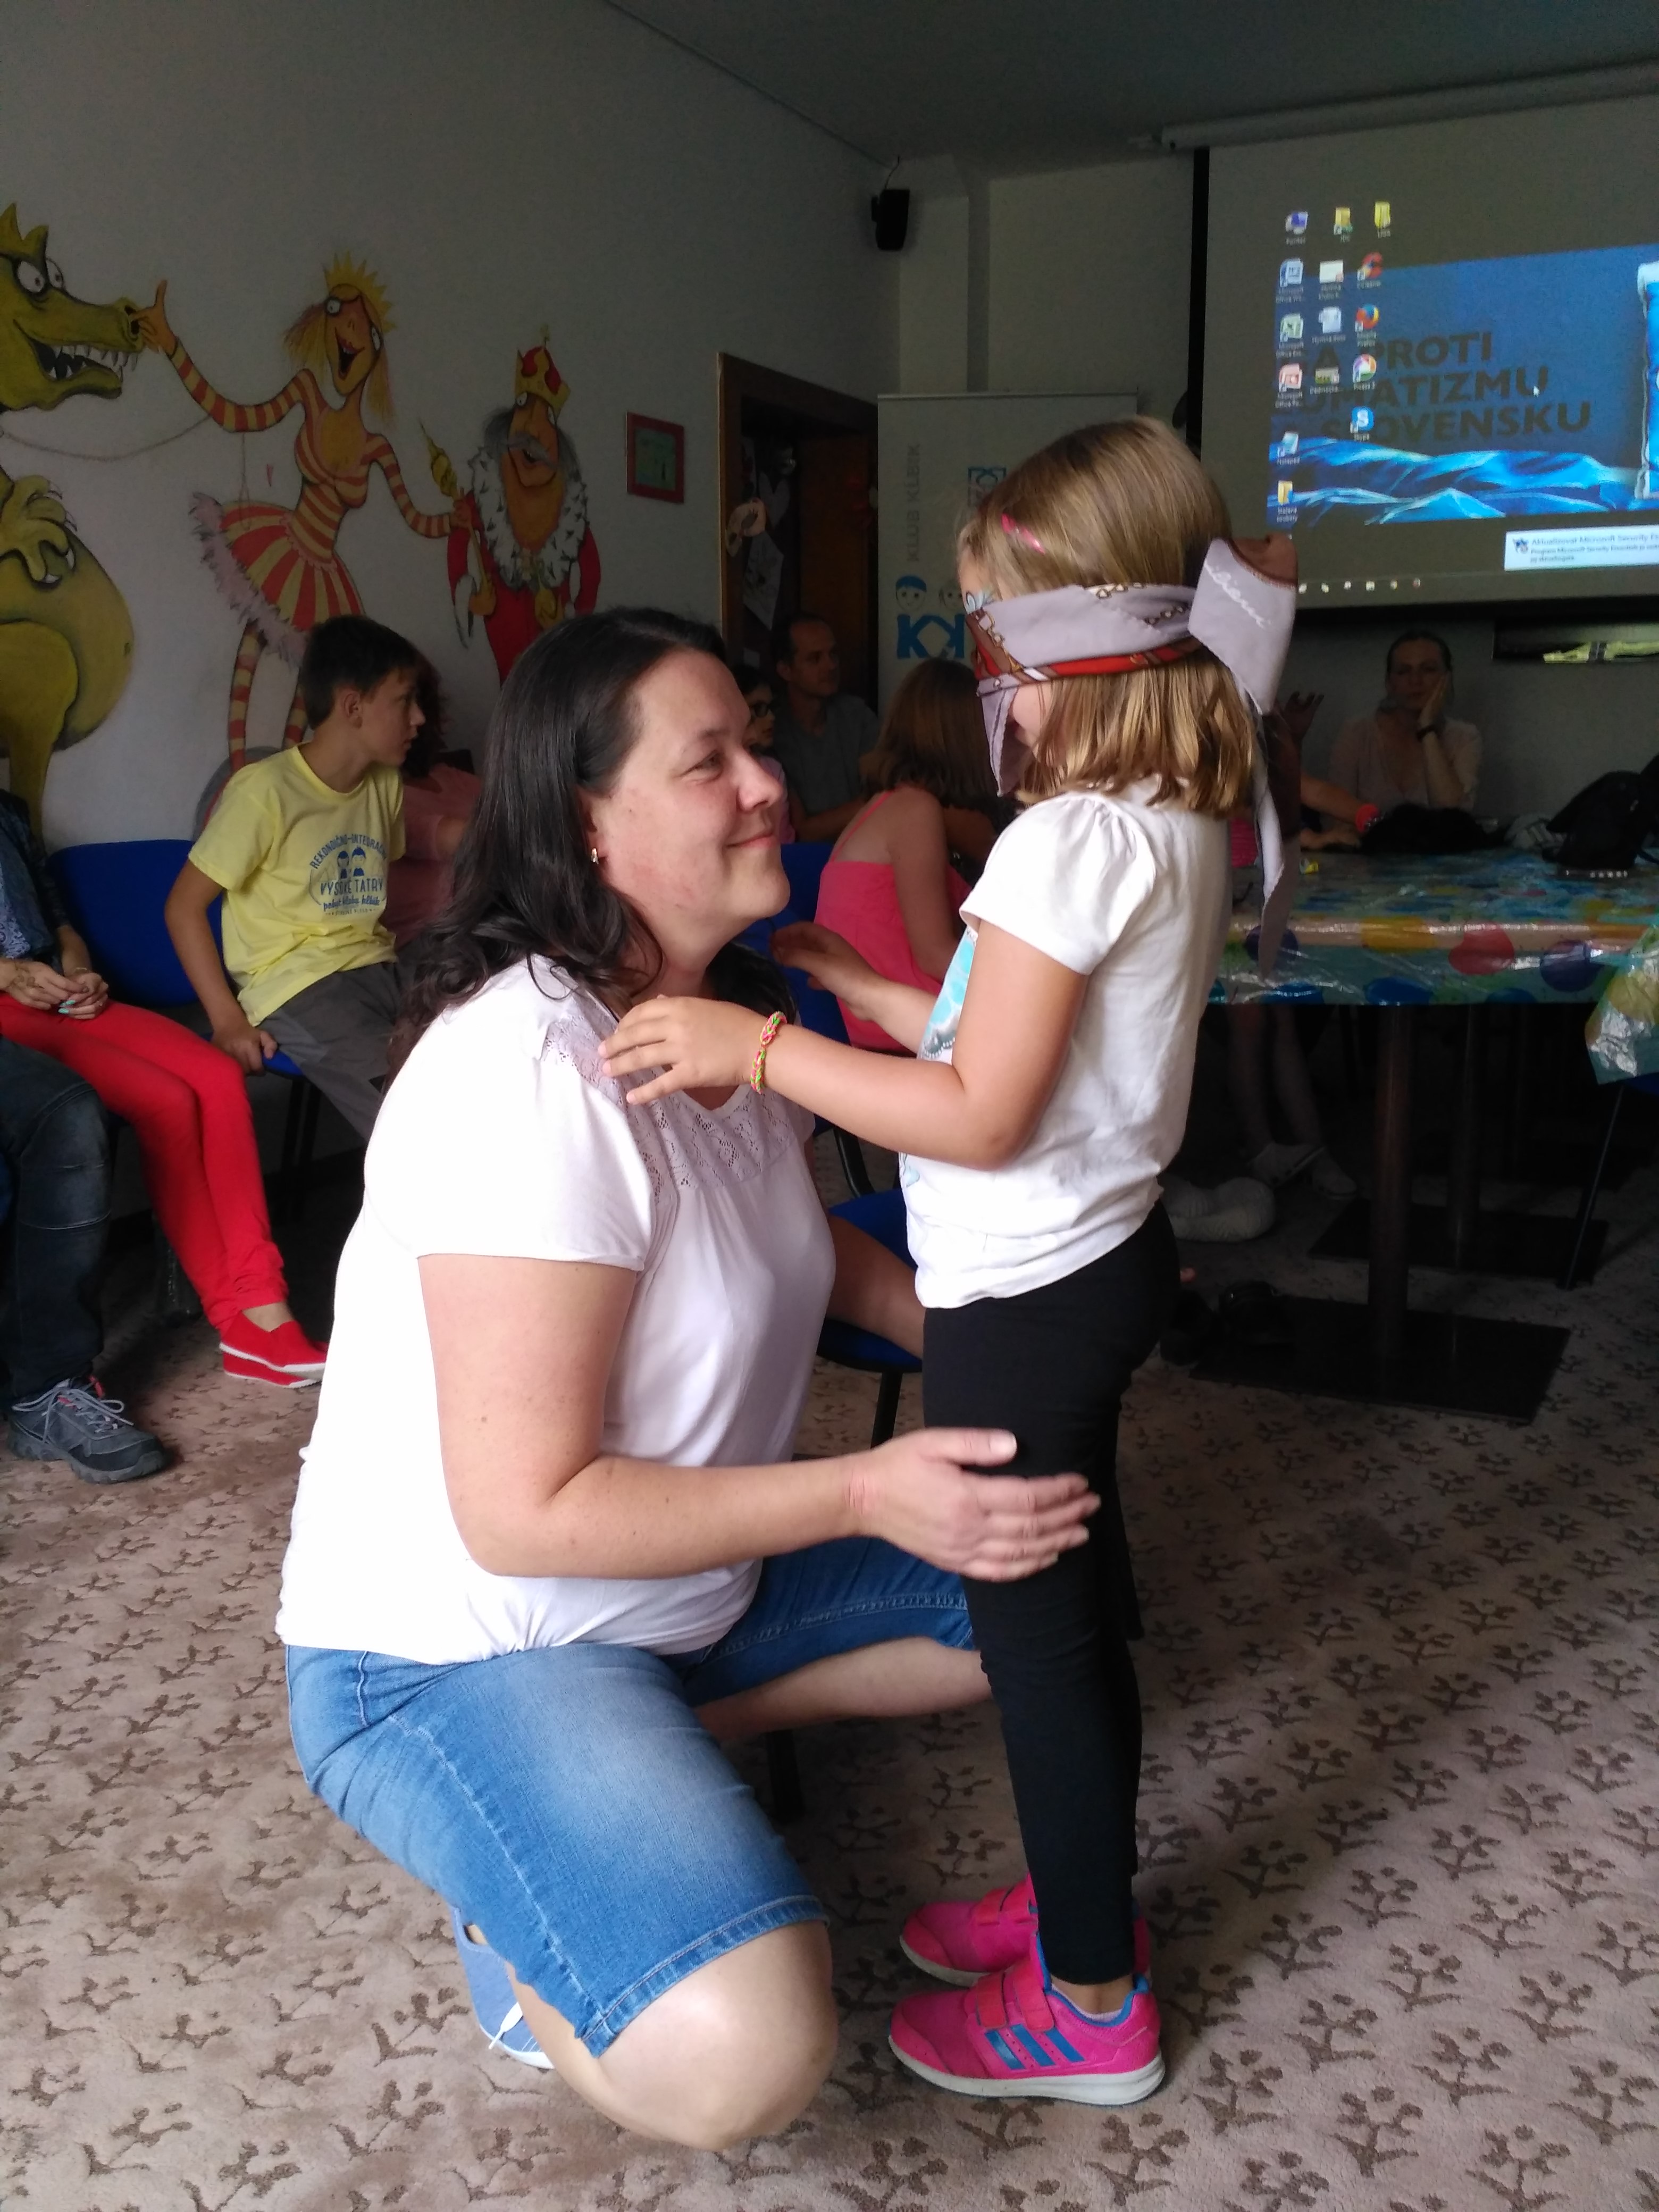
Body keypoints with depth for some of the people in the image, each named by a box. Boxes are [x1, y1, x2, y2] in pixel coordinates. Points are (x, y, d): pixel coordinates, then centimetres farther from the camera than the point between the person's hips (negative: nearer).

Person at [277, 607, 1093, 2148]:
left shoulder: (737, 1014, -1)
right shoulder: (530, 1078, -29)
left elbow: (798, 1243, 17)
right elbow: (526, 1513, -28)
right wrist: (865, 1494, -29)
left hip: (691, 1566, 9)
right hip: (457, 1644, -9)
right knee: (736, 2060, -29)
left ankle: (662, 1728, 10)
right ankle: (517, 1895, 2)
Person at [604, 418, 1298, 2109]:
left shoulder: (1074, 839, -23)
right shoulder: (1182, 824, 6)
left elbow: (980, 1117, -25)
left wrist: (756, 1046, -21)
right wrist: (849, 985, 9)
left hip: (1024, 1294, -9)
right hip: (1101, 1256, 10)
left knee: (1033, 1625, 5)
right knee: (1073, 1596, 22)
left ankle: (1089, 2003, 23)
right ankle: (1084, 1897, 42)